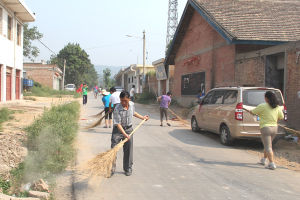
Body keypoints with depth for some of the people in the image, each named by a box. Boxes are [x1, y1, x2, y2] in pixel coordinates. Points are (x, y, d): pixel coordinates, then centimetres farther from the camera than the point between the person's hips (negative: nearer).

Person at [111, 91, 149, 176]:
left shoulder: (132, 104, -5)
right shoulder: (117, 109, -22)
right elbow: (118, 123, -24)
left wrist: (143, 117, 24)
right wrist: (124, 134, -32)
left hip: (129, 129, 4)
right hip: (118, 130, -4)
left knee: (128, 151, 8)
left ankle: (128, 169, 20)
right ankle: (111, 170, 3)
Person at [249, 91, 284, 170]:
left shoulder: (262, 106, -13)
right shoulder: (278, 107, 4)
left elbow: (253, 112, -2)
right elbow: (281, 117, 13)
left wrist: (250, 111, 21)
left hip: (266, 128, -6)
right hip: (274, 128, 6)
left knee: (268, 147, -4)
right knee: (267, 145, 23)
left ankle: (272, 164, -10)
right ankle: (263, 160, 36)